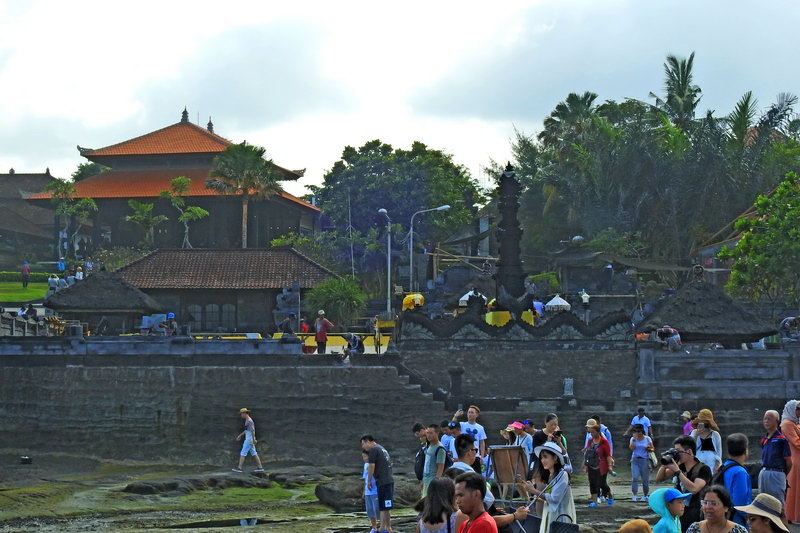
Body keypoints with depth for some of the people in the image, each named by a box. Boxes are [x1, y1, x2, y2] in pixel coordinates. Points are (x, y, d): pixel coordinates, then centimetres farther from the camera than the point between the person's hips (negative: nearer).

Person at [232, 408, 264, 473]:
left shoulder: (249, 421, -17)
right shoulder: (247, 420, 14)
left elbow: (253, 430, -21)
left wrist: (253, 440, -22)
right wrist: (240, 435, 27)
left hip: (249, 439, -10)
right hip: (248, 439, 10)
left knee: (243, 453, -7)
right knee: (254, 453, 10)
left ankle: (239, 468, -5)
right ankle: (260, 467, 11)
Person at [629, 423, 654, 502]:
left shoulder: (647, 439, 2)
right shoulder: (633, 439, 5)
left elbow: (653, 449, 7)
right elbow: (631, 447, -12)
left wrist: (649, 449, -14)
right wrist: (634, 439, -13)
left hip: (644, 460, 0)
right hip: (635, 460, 0)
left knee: (645, 480, 2)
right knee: (634, 477, -15)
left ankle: (645, 496, 19)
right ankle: (635, 495, -17)